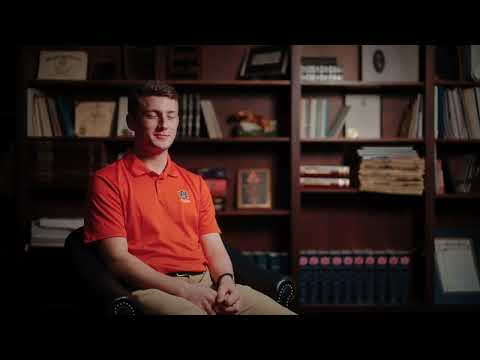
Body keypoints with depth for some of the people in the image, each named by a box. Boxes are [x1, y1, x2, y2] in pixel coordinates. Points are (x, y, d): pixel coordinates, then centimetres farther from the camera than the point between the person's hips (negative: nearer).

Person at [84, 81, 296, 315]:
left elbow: (215, 249, 16)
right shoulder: (107, 181, 4)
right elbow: (117, 258, -5)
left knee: (283, 312, -19)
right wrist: (183, 289, -14)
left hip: (207, 284, 5)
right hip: (154, 289, -5)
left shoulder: (195, 183, 21)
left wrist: (226, 280, -8)